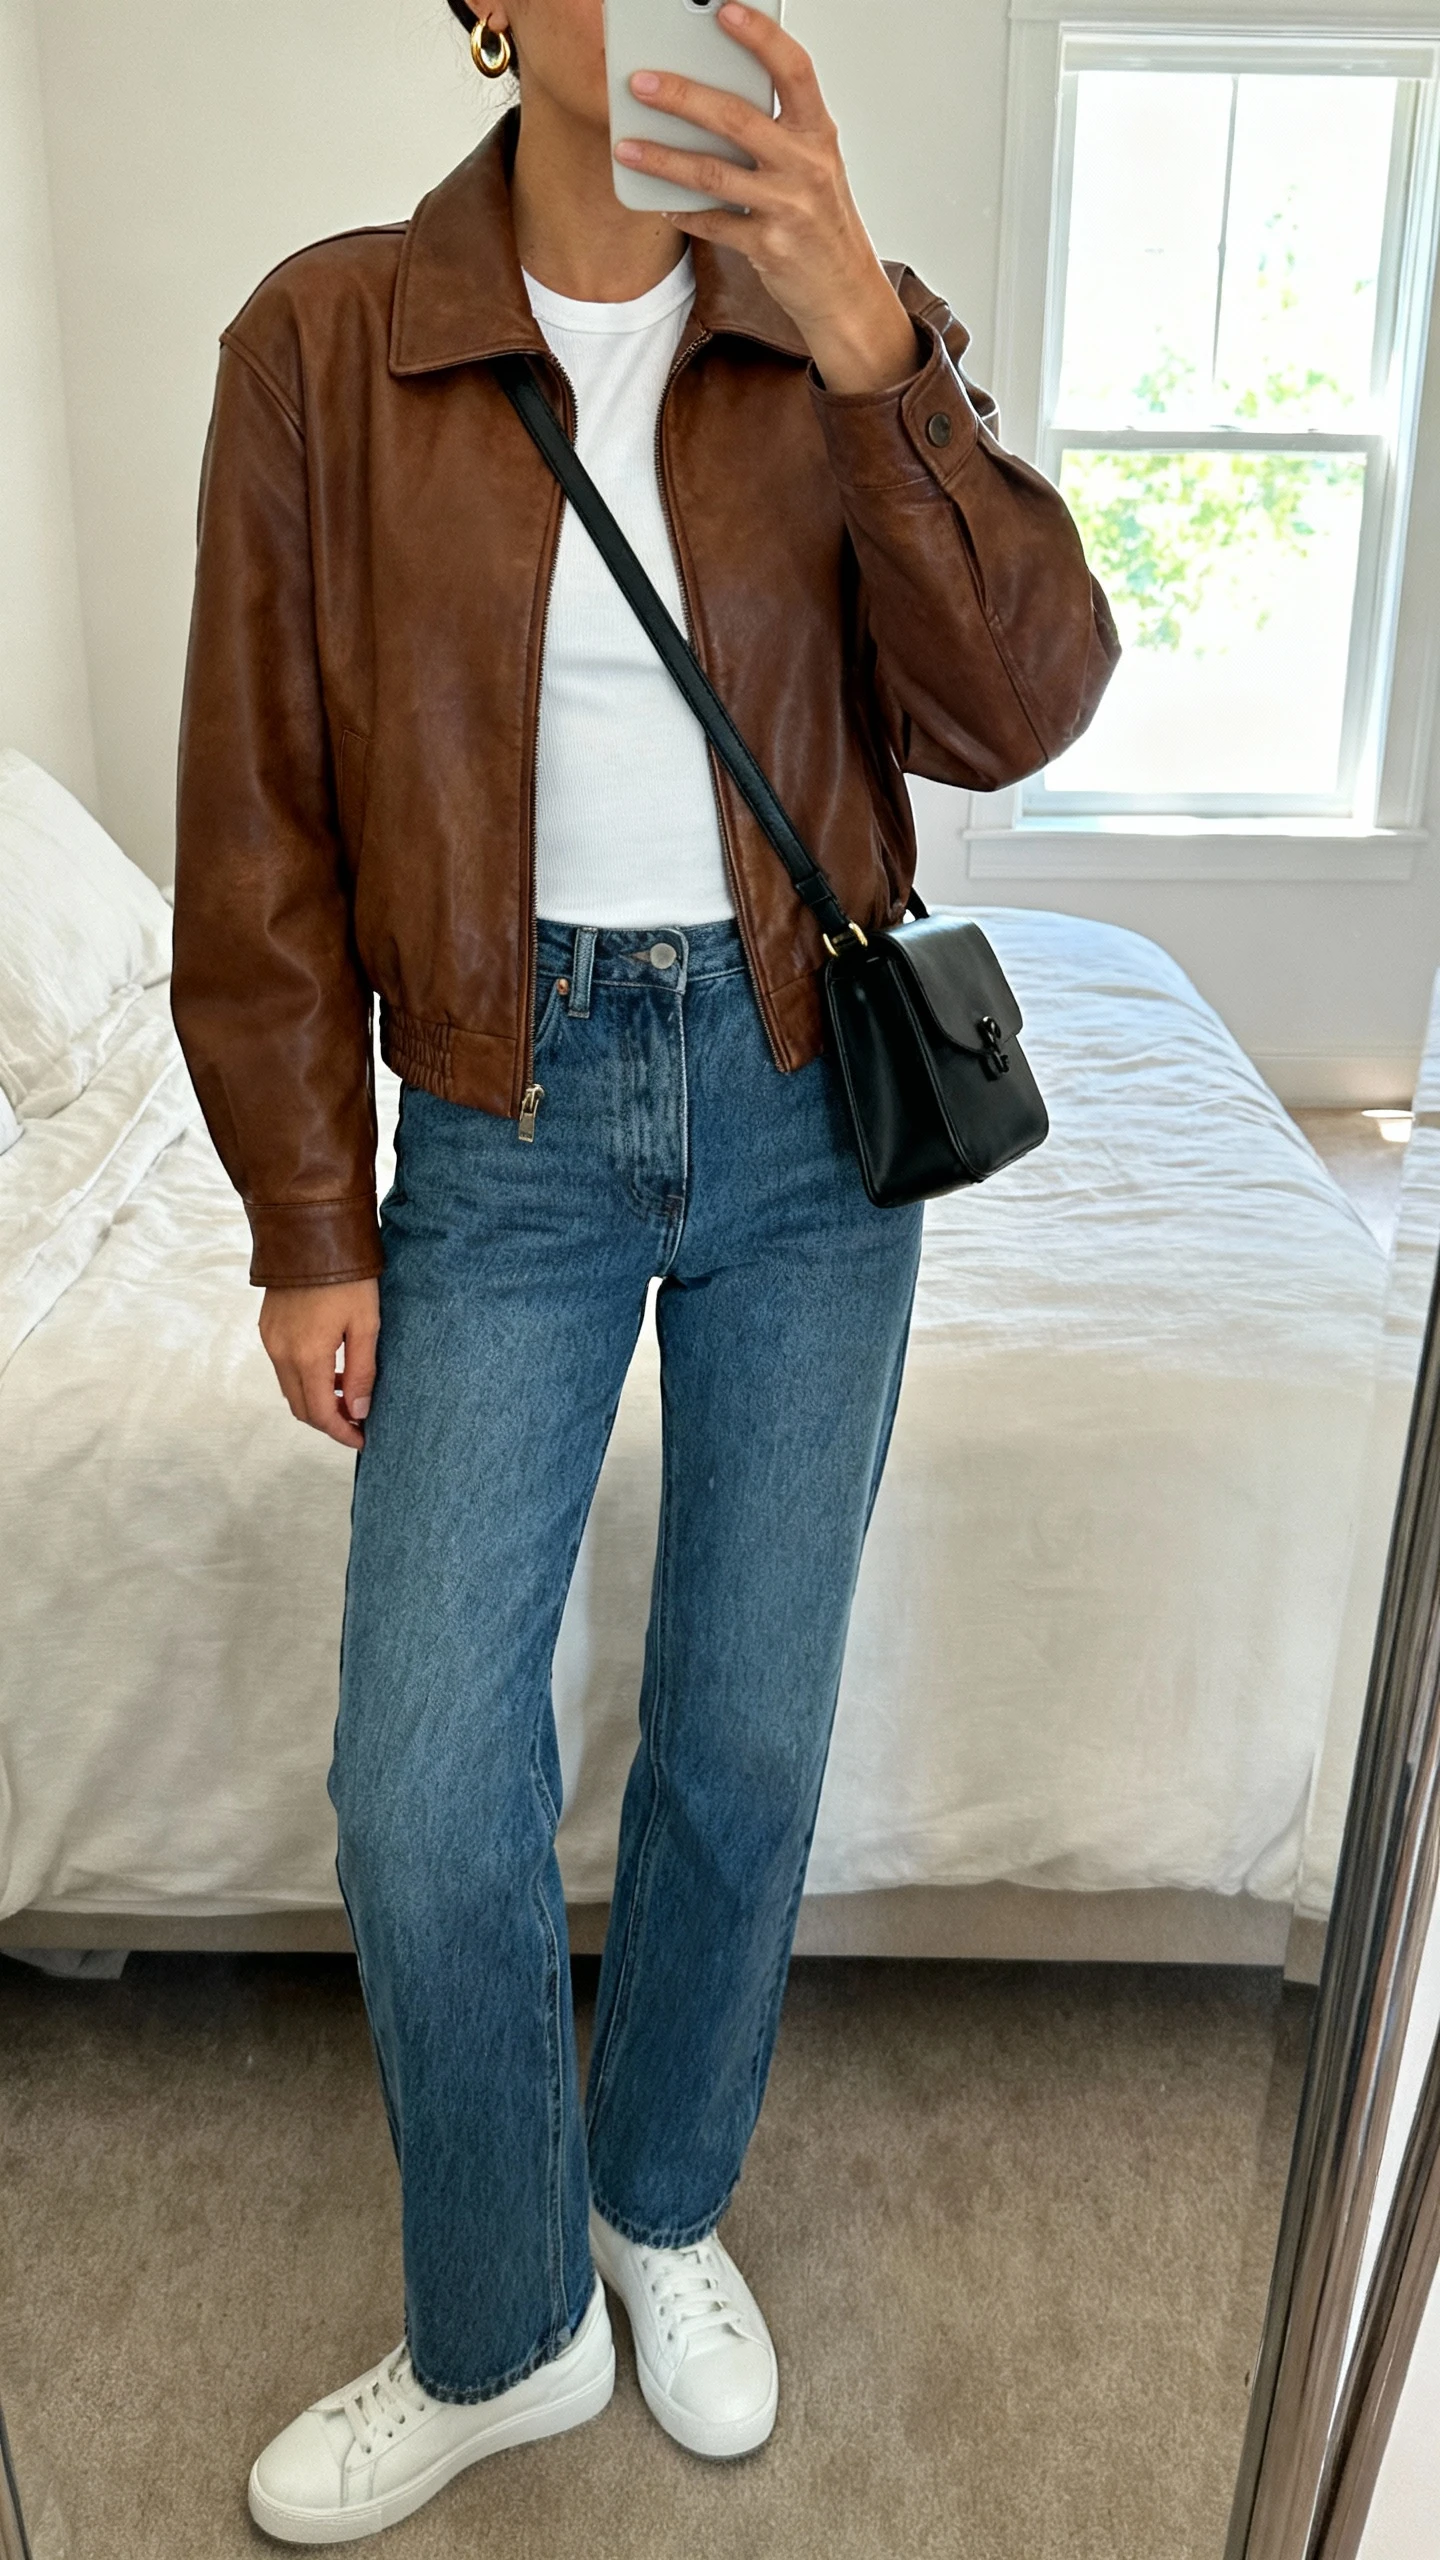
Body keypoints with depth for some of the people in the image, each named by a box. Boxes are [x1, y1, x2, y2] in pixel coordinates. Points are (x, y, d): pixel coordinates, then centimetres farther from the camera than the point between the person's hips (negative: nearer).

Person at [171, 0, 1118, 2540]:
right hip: (510, 1122, -1)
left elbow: (1014, 709, -12)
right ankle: (503, 2334, 27)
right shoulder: (327, 339, -3)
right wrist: (308, 1228, -2)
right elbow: (261, 829, -2)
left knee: (748, 1739, 10)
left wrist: (858, 342, -23)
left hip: (810, 1110, 2)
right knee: (426, 1790, -2)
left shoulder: (860, 334, 1)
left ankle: (664, 2211, 39)